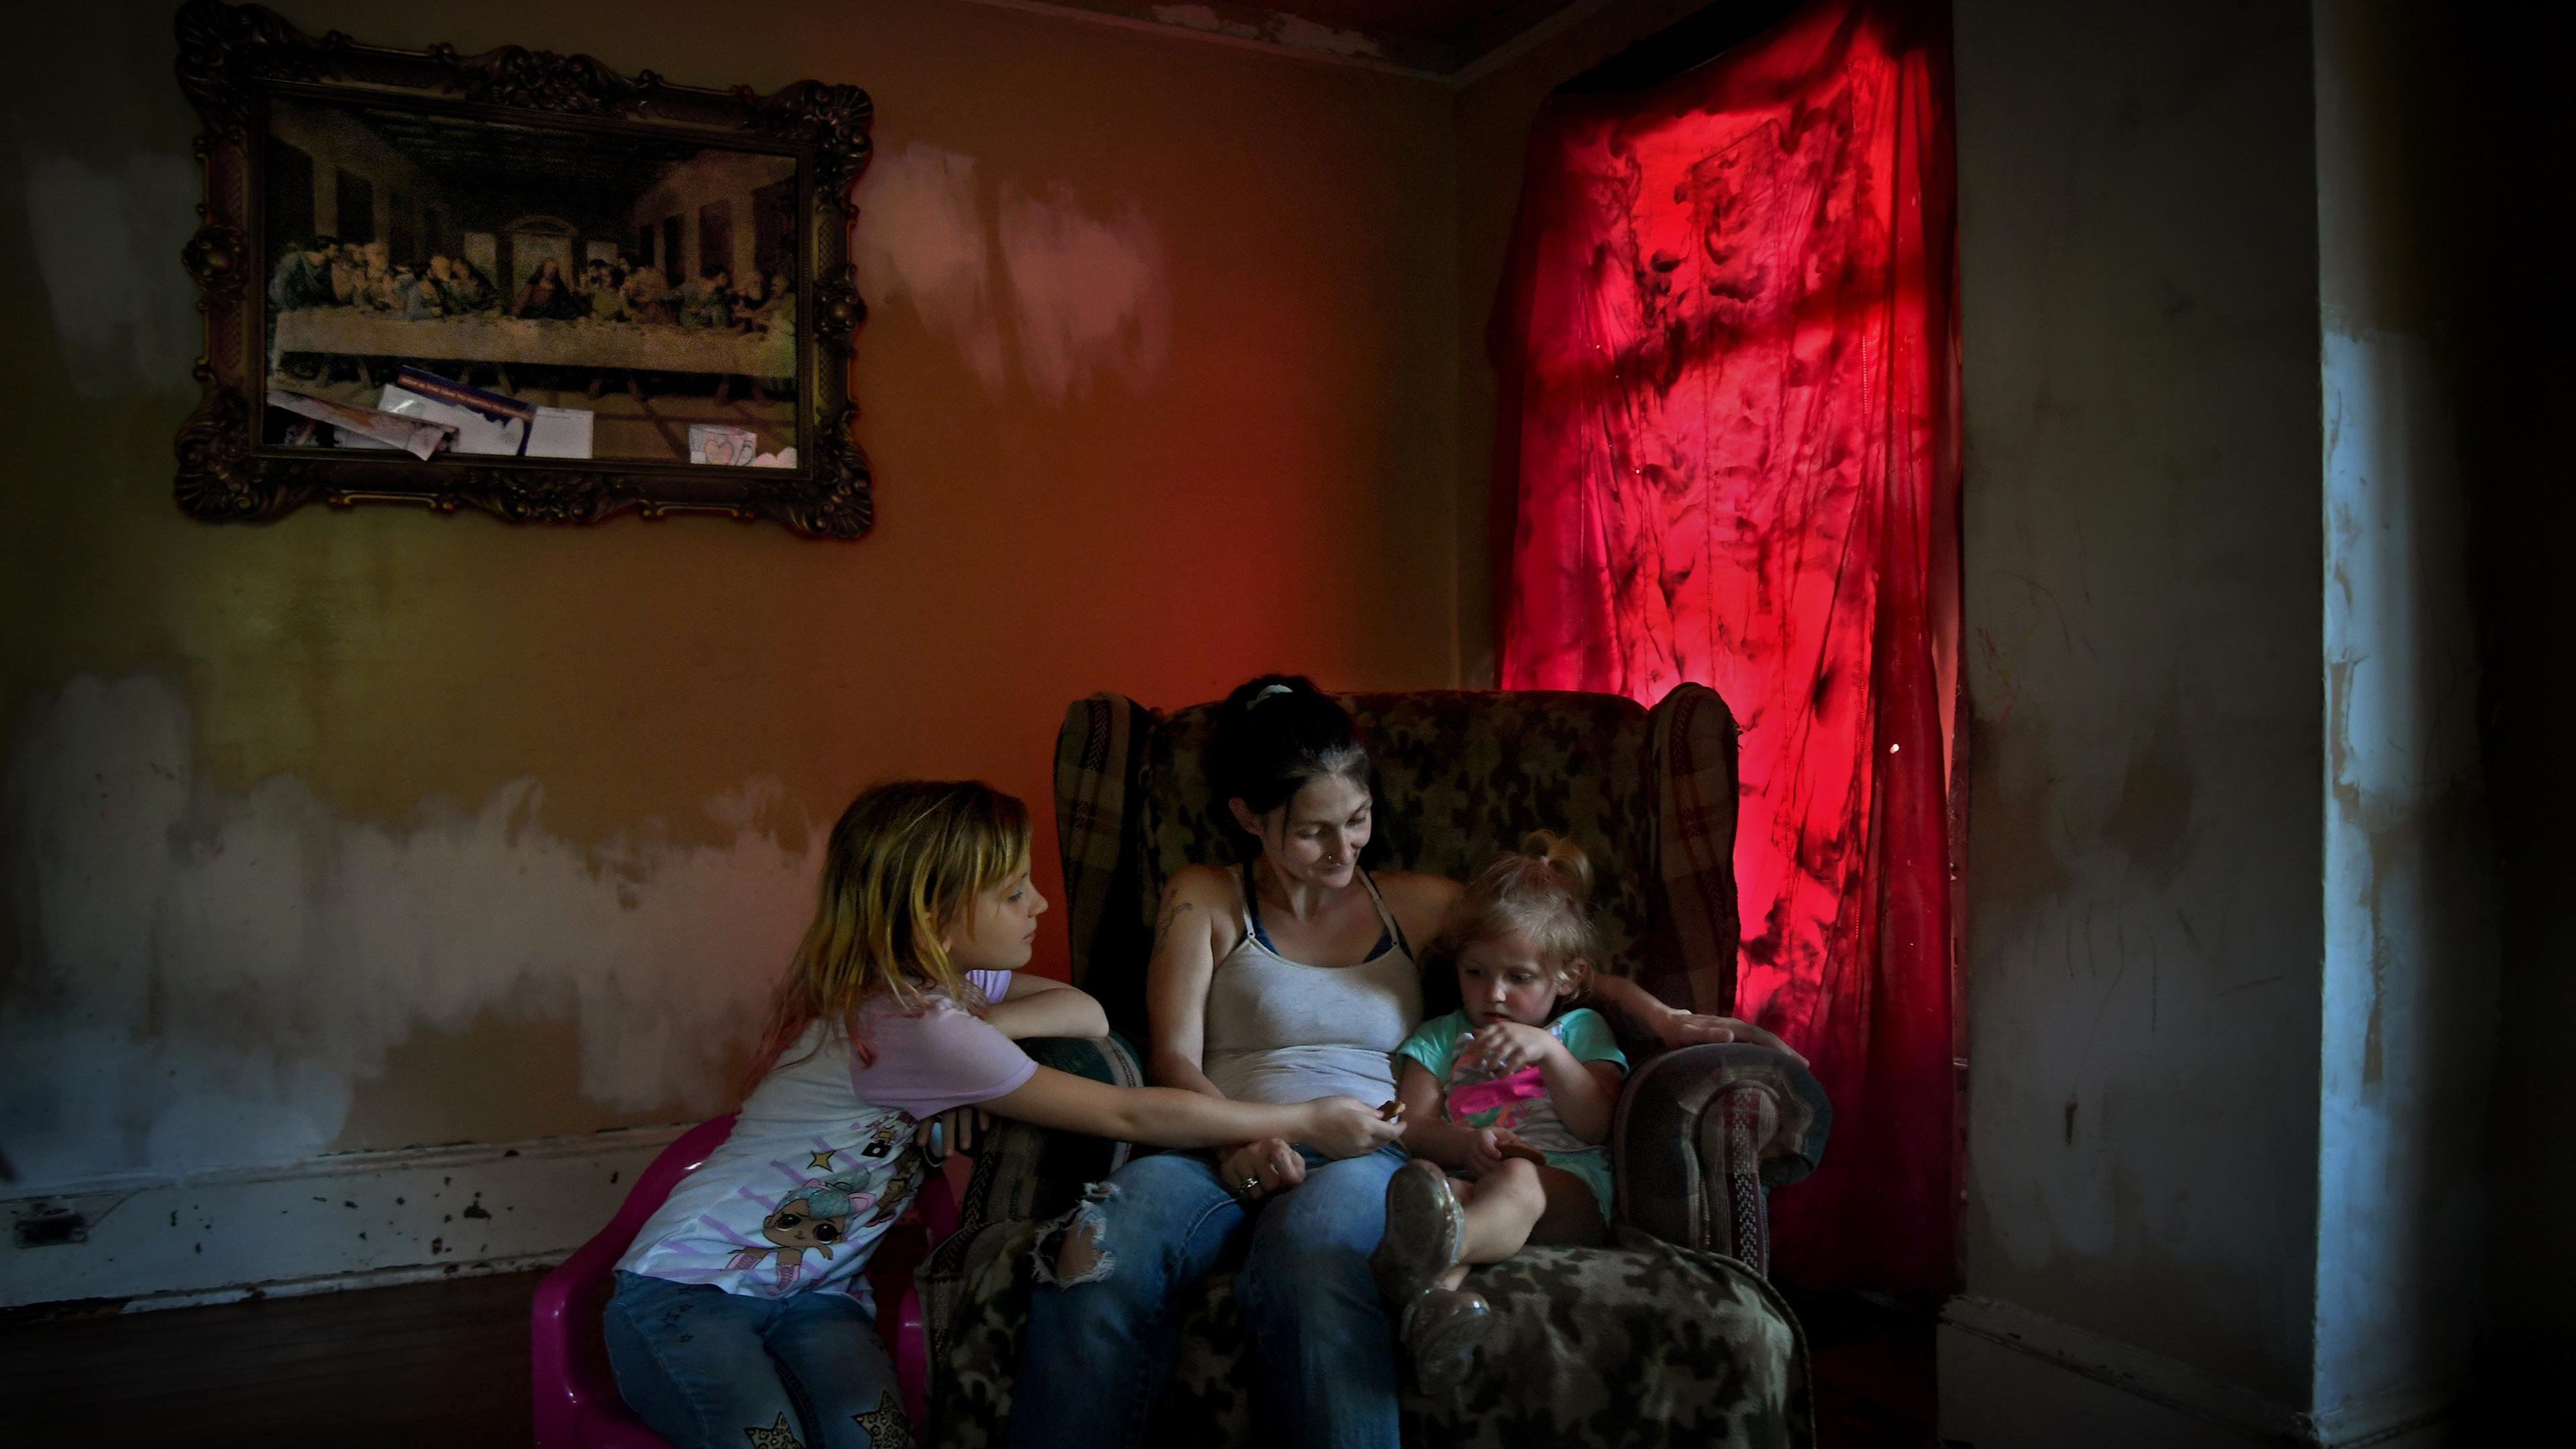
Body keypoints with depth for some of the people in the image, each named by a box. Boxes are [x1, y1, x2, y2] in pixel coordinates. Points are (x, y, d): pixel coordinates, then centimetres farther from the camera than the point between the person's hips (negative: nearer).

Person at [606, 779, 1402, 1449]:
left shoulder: (934, 981, 3)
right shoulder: (912, 1027, -23)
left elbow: (1089, 1014, 2)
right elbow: (1130, 1115, -21)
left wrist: (977, 1020, -16)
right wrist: (1307, 1121, -15)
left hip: (813, 1295, 7)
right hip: (686, 1288, -7)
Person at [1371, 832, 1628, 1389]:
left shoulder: (1581, 1029, 26)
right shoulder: (1439, 1038, 29)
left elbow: (1596, 1125, 9)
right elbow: (1412, 1127, 11)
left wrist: (1548, 1049, -5)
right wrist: (1465, 1144, -12)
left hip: (1567, 1186, -1)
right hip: (1463, 1179, 2)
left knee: (1517, 1180, -39)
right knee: (1421, 1176, -35)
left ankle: (1434, 1251, -73)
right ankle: (1432, 1294, -68)